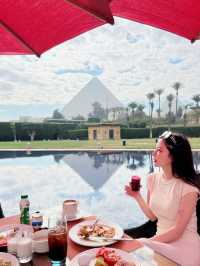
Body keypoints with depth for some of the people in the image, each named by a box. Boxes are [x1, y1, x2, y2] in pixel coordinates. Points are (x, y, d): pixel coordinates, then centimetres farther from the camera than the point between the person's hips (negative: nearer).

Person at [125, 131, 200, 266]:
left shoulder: (188, 187, -20)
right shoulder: (153, 178, -2)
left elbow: (177, 231, -16)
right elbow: (152, 216, 6)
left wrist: (145, 242, -15)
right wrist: (137, 196, -8)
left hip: (184, 244, -5)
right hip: (161, 241, 5)